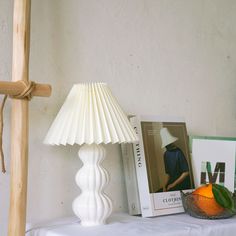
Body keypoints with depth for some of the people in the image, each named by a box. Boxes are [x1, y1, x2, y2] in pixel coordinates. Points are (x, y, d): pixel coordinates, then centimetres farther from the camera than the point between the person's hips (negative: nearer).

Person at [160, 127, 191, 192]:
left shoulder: (178, 153, -16)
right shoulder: (166, 154, 6)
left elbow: (186, 172, -16)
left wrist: (173, 184, -15)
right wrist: (165, 186, -1)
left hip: (183, 187, -6)